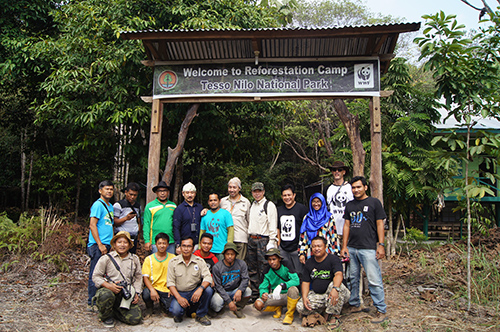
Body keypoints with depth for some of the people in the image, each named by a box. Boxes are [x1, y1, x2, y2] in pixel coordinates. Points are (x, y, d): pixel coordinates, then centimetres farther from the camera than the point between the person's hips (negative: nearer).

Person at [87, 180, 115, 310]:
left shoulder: (110, 206, 17)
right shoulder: (98, 204, -8)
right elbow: (92, 225, -15)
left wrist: (112, 243, 17)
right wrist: (100, 244, -18)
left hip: (107, 246, 8)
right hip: (97, 245, -8)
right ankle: (92, 303, 6)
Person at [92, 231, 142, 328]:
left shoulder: (134, 259, 13)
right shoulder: (106, 258, 3)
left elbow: (138, 278, 20)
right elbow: (96, 276, 1)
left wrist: (136, 293, 7)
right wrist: (108, 285, -16)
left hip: (126, 294, 3)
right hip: (107, 290, -3)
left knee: (135, 318, -16)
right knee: (106, 296, -40)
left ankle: (115, 311, 15)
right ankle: (106, 316, -5)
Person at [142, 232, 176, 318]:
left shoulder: (173, 258, 6)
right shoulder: (149, 259, 3)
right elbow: (145, 277, -5)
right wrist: (152, 290, -23)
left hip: (168, 290, 1)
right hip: (154, 287, -1)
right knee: (146, 293, -34)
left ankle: (163, 303, 17)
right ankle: (149, 308, 2)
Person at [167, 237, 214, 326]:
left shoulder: (199, 261, -2)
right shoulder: (173, 262, -3)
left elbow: (207, 277, -11)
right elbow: (170, 283, -5)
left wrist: (200, 289, -32)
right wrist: (179, 298, -19)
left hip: (195, 292, 2)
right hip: (179, 293, -1)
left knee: (208, 290, -27)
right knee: (175, 310, -30)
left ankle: (201, 315, -3)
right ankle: (178, 314, 10)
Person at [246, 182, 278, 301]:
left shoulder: (269, 205, -5)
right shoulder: (251, 206, 17)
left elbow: (273, 225, -10)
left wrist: (272, 242, -16)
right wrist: (249, 238, 16)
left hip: (263, 240, -7)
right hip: (251, 240, 7)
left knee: (263, 269, -7)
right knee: (252, 269, 11)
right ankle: (254, 295, 20)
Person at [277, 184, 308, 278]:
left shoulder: (302, 208, -6)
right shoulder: (279, 210, 12)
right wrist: (278, 244, 13)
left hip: (297, 248, -5)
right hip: (283, 249, 5)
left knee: (300, 273, -1)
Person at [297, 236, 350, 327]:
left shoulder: (333, 259, -9)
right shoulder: (309, 262, 8)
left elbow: (339, 274, -27)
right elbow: (305, 282, 6)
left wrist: (335, 288, -47)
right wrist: (304, 297, -13)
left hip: (331, 294, -4)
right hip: (316, 295, 4)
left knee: (335, 285, -37)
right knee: (300, 307, -19)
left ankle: (334, 316, -21)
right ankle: (322, 310, 6)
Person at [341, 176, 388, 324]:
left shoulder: (374, 202, 2)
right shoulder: (349, 205, 15)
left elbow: (380, 224, -1)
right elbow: (347, 225, 15)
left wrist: (381, 245, -8)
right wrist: (344, 246, 9)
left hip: (368, 248, -5)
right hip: (351, 248, 5)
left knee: (374, 280, -6)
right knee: (353, 278, 11)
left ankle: (382, 310, 3)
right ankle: (354, 304, 25)